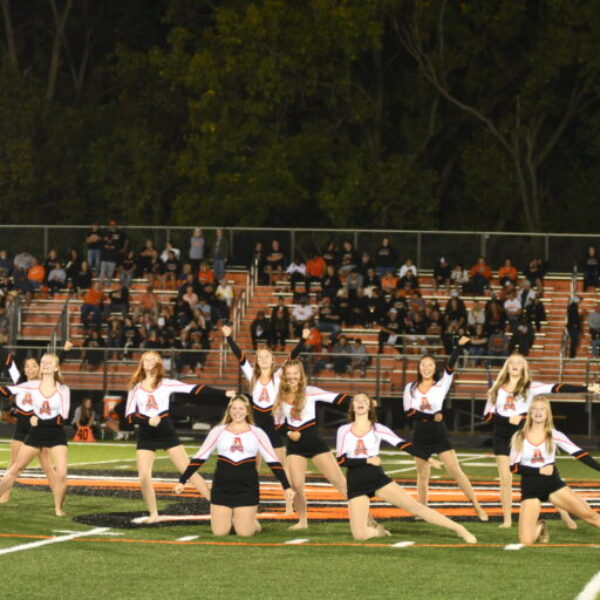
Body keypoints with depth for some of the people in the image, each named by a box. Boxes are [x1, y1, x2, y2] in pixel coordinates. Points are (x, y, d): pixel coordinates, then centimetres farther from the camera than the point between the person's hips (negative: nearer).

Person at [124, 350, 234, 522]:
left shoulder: (166, 384, -1)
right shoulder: (136, 387, 4)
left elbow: (195, 390, -8)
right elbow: (129, 415, -1)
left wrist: (223, 394, -16)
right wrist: (148, 420, -20)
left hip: (167, 433, -1)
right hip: (146, 437, 1)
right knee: (144, 477, -10)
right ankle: (153, 514, 5)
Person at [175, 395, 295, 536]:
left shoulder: (257, 433, 4)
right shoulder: (218, 431, 4)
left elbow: (273, 461, 3)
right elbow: (200, 457, 5)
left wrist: (287, 487, -4)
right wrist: (182, 481, 0)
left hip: (247, 488, -1)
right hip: (222, 487, 1)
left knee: (244, 533, -6)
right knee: (219, 532, -2)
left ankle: (252, 521, 31)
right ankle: (229, 519, 33)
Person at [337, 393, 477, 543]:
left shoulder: (378, 429, 0)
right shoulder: (344, 431, 1)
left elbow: (403, 444, -3)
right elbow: (341, 460, -5)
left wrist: (428, 458, -10)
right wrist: (367, 460, -15)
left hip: (378, 480, -1)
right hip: (356, 486, 1)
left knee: (415, 507, -12)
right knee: (359, 535, -13)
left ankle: (459, 529, -7)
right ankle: (378, 531, 21)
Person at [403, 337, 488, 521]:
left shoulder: (441, 385, 0)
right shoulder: (411, 388, 4)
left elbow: (450, 367, -14)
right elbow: (408, 412, -6)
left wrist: (459, 346, -24)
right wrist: (431, 416, -17)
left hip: (439, 435, -2)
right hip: (420, 436, 2)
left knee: (456, 471, -8)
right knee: (422, 475, 10)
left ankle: (477, 507, -7)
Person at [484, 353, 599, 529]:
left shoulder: (529, 387, -3)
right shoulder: (497, 389, 7)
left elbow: (556, 388, -13)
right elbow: (487, 414, 4)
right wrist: (508, 419, -13)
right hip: (502, 437, 2)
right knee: (505, 479, 1)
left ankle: (564, 514, 5)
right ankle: (507, 520, 9)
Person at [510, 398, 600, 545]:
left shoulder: (554, 436, -1)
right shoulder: (519, 437, -1)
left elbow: (579, 453, -4)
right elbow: (514, 467, -3)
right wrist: (539, 470, -14)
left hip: (554, 485, 0)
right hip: (530, 489, 0)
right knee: (526, 541, -11)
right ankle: (539, 528, 23)